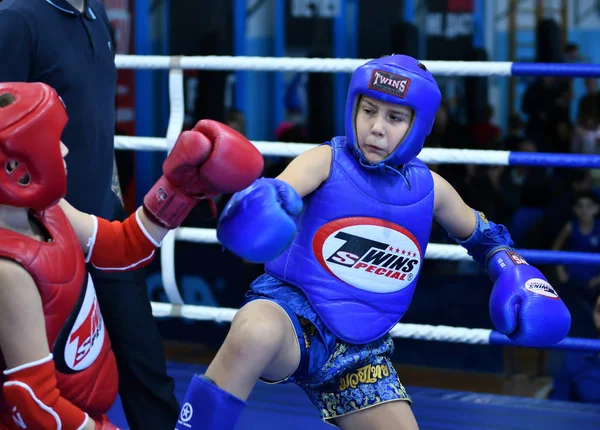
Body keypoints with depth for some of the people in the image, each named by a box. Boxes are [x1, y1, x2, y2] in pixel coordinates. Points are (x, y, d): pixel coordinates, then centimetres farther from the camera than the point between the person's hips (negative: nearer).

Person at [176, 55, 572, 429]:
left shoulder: (429, 188, 6)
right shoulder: (327, 161, -8)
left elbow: (482, 235, 24)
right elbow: (274, 195, -28)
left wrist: (517, 277, 5)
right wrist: (259, 205, -53)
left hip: (360, 348, 5)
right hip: (293, 311, -5)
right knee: (255, 335, -40)